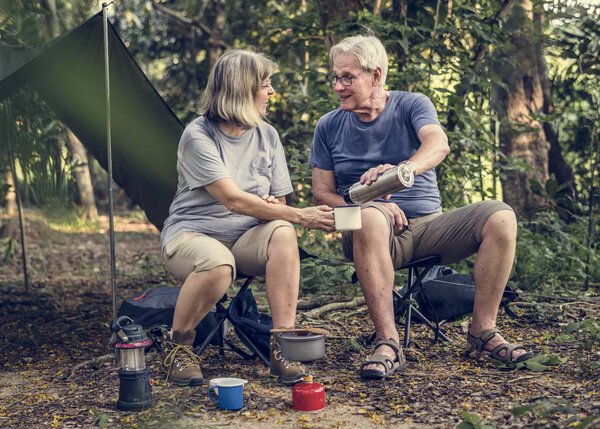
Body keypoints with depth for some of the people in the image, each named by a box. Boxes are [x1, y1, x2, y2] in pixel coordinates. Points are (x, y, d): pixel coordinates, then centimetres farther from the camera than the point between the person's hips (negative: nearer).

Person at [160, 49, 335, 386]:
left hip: (246, 237, 5)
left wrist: (271, 207, -18)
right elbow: (233, 199, -23)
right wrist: (301, 216, -27)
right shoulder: (198, 136, -13)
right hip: (191, 234, -4)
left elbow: (278, 201, 9)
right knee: (218, 265, -40)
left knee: (282, 233, -30)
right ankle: (178, 346, -11)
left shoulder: (267, 136, 6)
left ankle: (282, 346, -25)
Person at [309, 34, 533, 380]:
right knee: (369, 218, -38)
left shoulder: (412, 105, 4)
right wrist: (370, 205, -15)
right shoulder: (329, 127, 9)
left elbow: (438, 144, -18)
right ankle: (388, 343, -39)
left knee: (500, 216, -23)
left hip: (428, 224, 1)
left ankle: (483, 330, -14)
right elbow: (323, 193, 5)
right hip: (376, 234, -1)